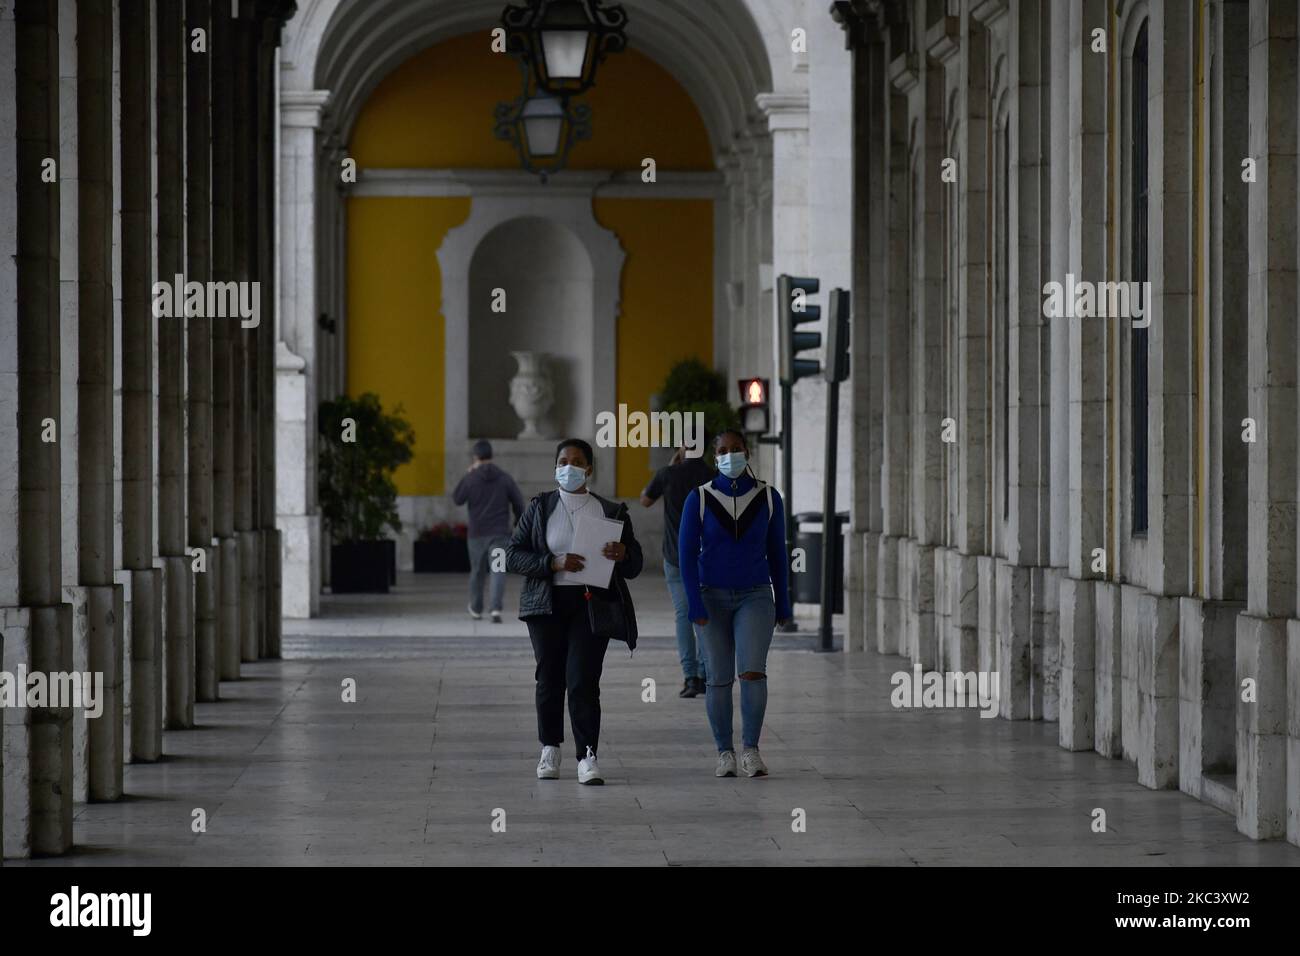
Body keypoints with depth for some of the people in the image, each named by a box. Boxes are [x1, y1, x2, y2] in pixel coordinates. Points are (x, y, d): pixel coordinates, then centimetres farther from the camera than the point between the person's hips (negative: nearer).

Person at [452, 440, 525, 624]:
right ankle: (496, 609, -24)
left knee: (477, 571, 17)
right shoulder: (505, 478, -2)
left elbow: (457, 499, 6)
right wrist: (517, 522, 18)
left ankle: (476, 610, 31)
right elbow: (519, 503, 0)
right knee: (498, 571, -6)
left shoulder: (470, 478, -6)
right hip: (499, 533, -1)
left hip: (477, 533, 1)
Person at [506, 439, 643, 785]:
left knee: (583, 679, -12)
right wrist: (554, 563, -14)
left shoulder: (611, 512, 8)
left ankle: (588, 756, -14)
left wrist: (622, 555, -14)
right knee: (549, 678, 4)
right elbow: (513, 556, 1)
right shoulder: (540, 508, 8)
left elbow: (634, 567, 10)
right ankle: (550, 750, 18)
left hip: (591, 604, -1)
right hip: (548, 603, 1)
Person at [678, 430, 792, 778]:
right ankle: (725, 753, 15)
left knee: (753, 671, -17)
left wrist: (782, 605, 6)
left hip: (755, 597, 0)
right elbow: (687, 554, -7)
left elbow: (776, 553, 4)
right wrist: (695, 606, -14)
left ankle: (750, 750, -9)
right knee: (719, 678, 1)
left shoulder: (769, 498, -3)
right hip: (713, 598, 0)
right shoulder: (698, 499, -7)